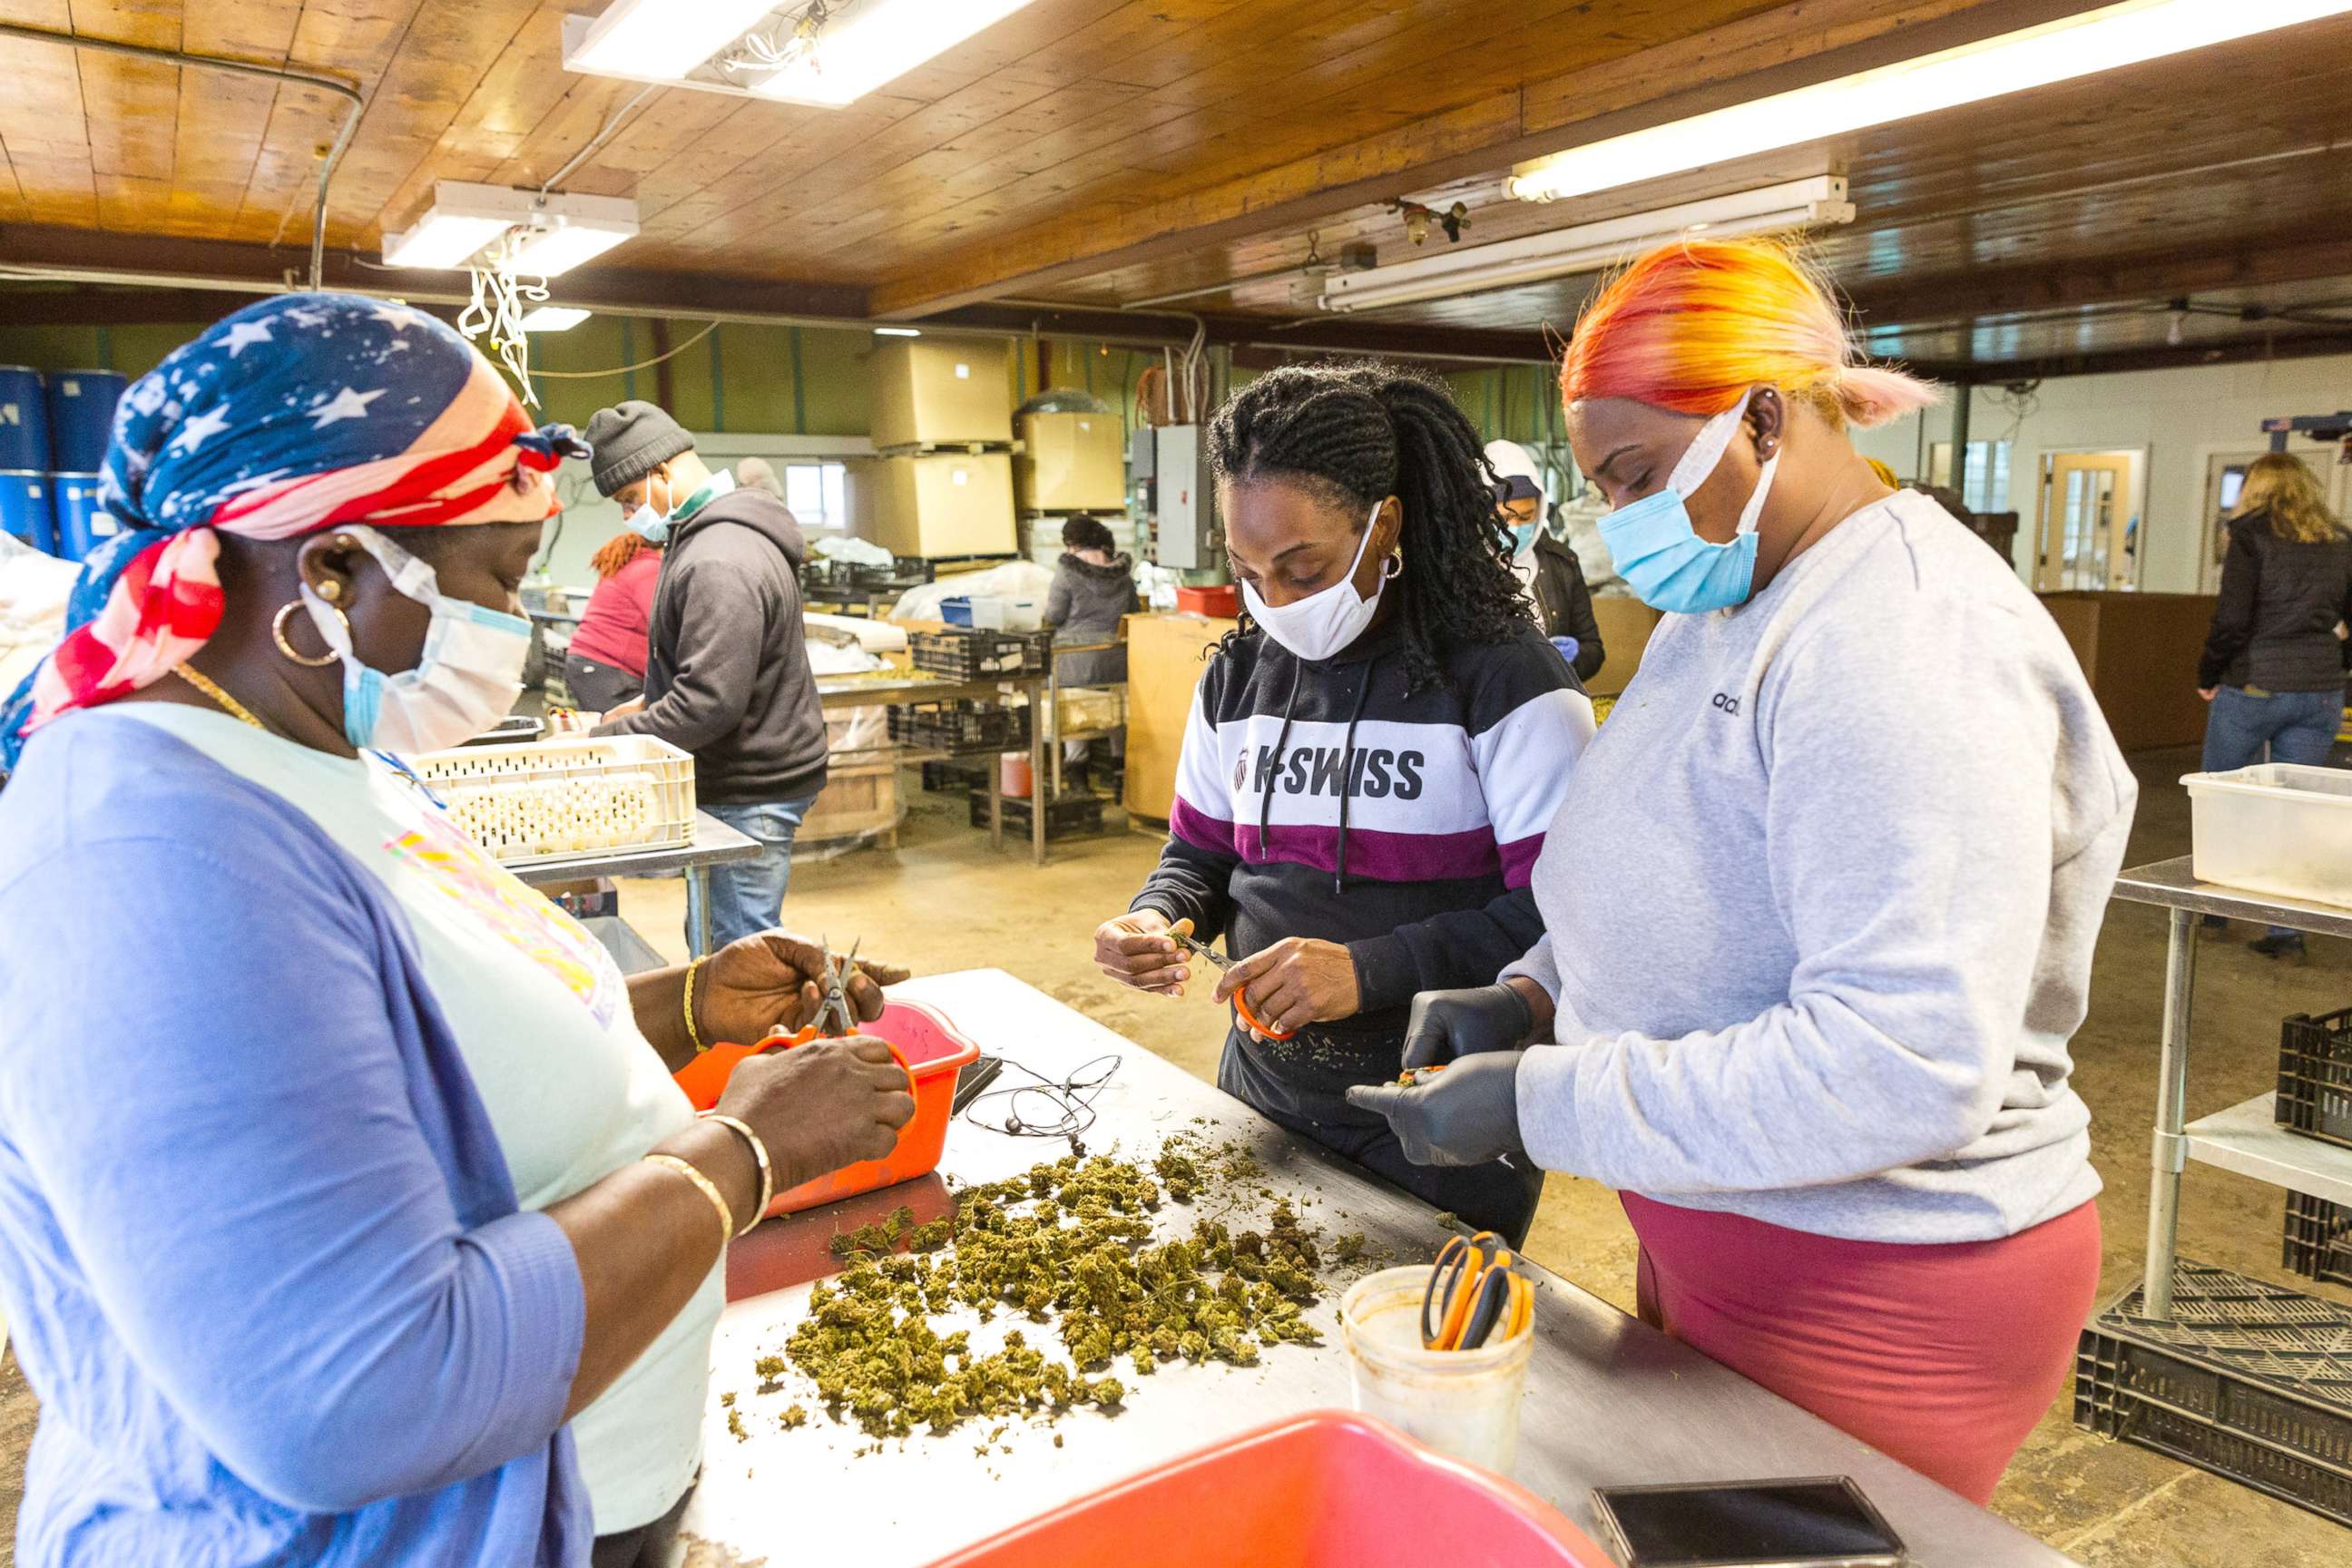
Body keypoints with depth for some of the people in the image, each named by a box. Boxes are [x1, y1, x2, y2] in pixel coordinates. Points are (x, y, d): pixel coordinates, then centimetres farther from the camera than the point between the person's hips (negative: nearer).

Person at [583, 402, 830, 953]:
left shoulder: (718, 563, -22)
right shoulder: (732, 534, 13)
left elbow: (708, 704, -26)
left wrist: (605, 742, -16)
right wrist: (646, 708, 13)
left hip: (746, 797, -11)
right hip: (760, 778, 11)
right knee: (709, 939, 18)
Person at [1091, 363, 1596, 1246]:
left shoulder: (1501, 678, -15)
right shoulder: (1238, 679, 3)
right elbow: (1201, 853, 12)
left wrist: (1373, 970, -29)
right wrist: (1157, 917, -10)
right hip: (1264, 1100, 6)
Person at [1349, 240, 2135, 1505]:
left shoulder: (1906, 649, -24)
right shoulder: (1723, 608, 7)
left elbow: (1903, 1066, -31)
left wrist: (1540, 1102, -27)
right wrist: (1533, 997, -1)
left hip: (1877, 1293, -9)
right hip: (1715, 1247, 9)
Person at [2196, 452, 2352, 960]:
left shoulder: (2252, 536, -6)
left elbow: (2231, 620, -11)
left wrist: (2207, 676, -1)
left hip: (2253, 687, -4)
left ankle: (2210, 906, 21)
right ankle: (2287, 930, 6)